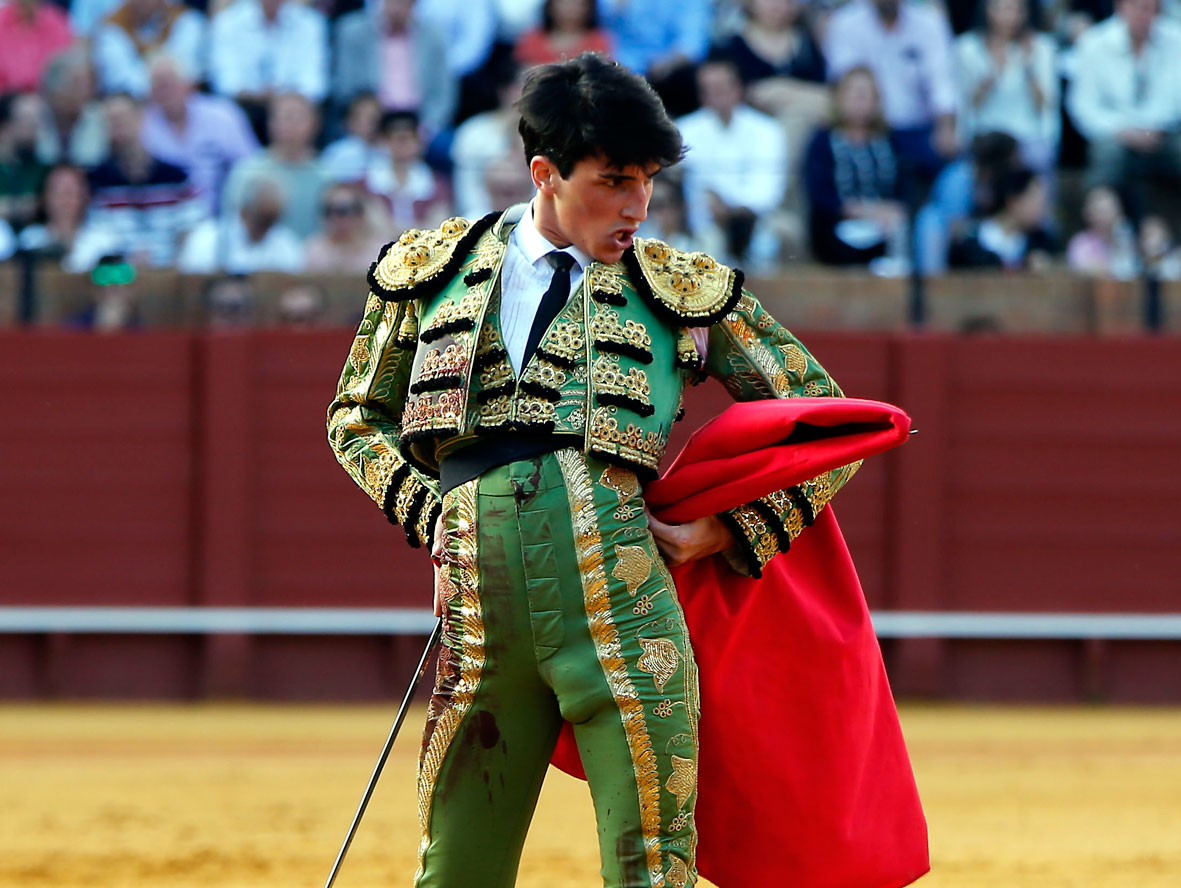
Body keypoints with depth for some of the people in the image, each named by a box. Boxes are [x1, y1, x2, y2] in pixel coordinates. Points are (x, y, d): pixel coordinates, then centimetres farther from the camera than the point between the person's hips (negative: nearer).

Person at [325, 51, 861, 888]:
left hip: (623, 612, -2)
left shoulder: (684, 291, 10)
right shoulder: (436, 270, 13)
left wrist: (735, 533, 5)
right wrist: (427, 514, 9)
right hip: (480, 619, 2)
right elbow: (359, 420, 25)